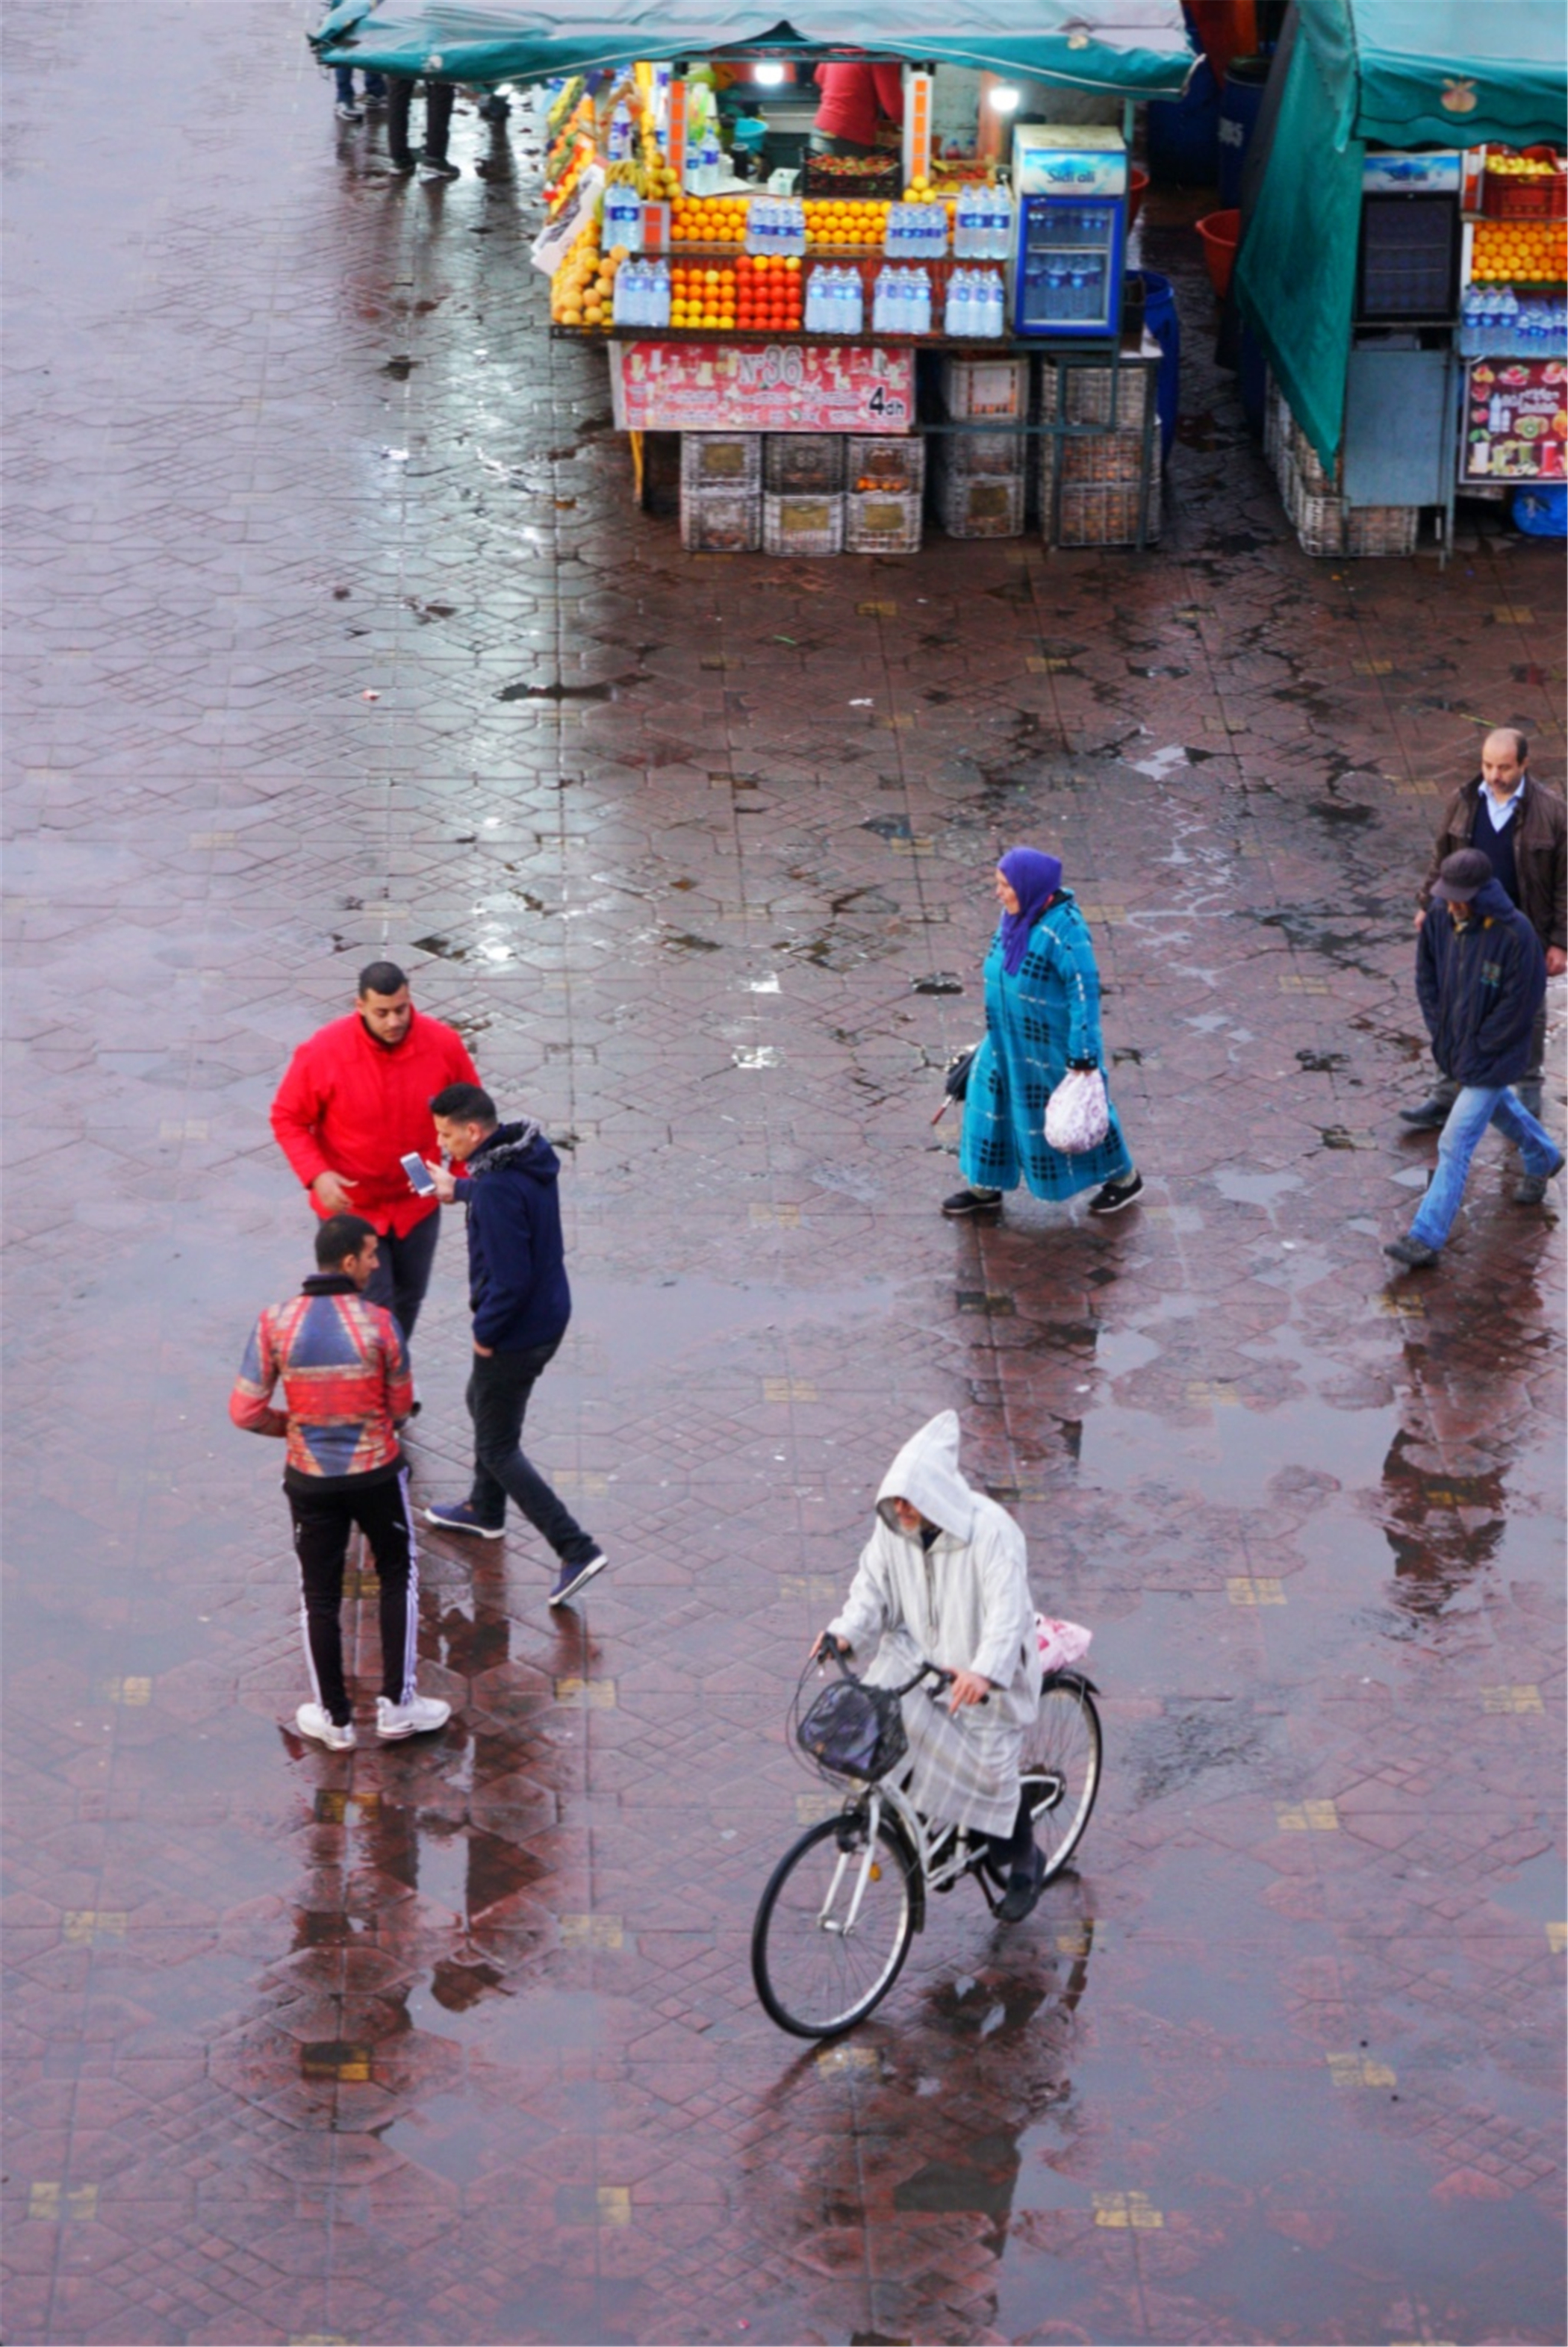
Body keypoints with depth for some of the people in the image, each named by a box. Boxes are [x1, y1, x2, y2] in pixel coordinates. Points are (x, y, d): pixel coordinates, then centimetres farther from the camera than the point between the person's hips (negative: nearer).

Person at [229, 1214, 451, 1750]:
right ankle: (396, 1705, 21)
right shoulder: (378, 1323, -17)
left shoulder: (276, 1323, -12)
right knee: (398, 1579, 20)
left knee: (319, 1595, 15)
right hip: (377, 1474, -1)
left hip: (311, 1479, 2)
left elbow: (245, 1412, -9)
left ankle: (334, 1718, 24)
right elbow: (401, 1405, -6)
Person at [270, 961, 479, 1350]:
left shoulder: (444, 1045, -15)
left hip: (416, 1203, 4)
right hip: (350, 1205, -3)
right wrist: (317, 1175, -24)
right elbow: (287, 1118, -10)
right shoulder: (324, 1052, -21)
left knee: (407, 1302, 20)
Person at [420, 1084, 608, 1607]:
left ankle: (577, 1550, 0)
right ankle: (485, 1510, 51)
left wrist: (486, 1332, -16)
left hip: (516, 1333, -10)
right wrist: (458, 1190, 29)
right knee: (482, 1404, 31)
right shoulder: (530, 1156, -2)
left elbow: (511, 1279, -30)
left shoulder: (497, 1190, -31)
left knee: (498, 1448, 4)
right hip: (549, 1317, 10)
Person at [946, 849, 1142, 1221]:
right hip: (1011, 1041, 8)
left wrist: (1083, 1057, -24)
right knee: (990, 1101, 12)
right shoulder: (1018, 917, -1)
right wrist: (998, 1029, 22)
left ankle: (1123, 1177, 31)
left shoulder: (1064, 929, -28)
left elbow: (1085, 992, -25)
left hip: (1054, 1045, -8)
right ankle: (986, 1188, 27)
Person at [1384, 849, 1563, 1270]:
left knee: (1454, 1147, -9)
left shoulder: (1515, 935, -26)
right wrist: (1441, 1033, -3)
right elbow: (1426, 978, 5)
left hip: (1492, 1060, -7)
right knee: (1501, 1108, 31)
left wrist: (1475, 1055, -16)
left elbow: (1519, 1006, -20)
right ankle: (1543, 1159, 59)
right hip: (1456, 1047, 7)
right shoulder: (1439, 919, -9)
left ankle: (1425, 1239, -8)